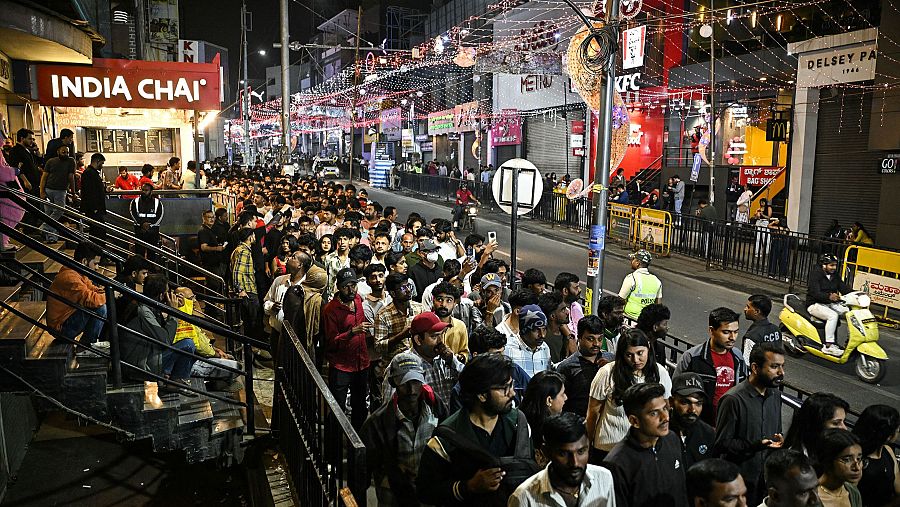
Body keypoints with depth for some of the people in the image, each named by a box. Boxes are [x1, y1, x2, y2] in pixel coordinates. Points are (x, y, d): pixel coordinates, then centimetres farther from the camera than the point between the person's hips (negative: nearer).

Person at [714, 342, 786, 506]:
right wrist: (755, 446, -28)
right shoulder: (733, 399, -20)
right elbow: (722, 443, -17)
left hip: (769, 474, 7)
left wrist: (778, 439, -1)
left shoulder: (776, 395, 5)